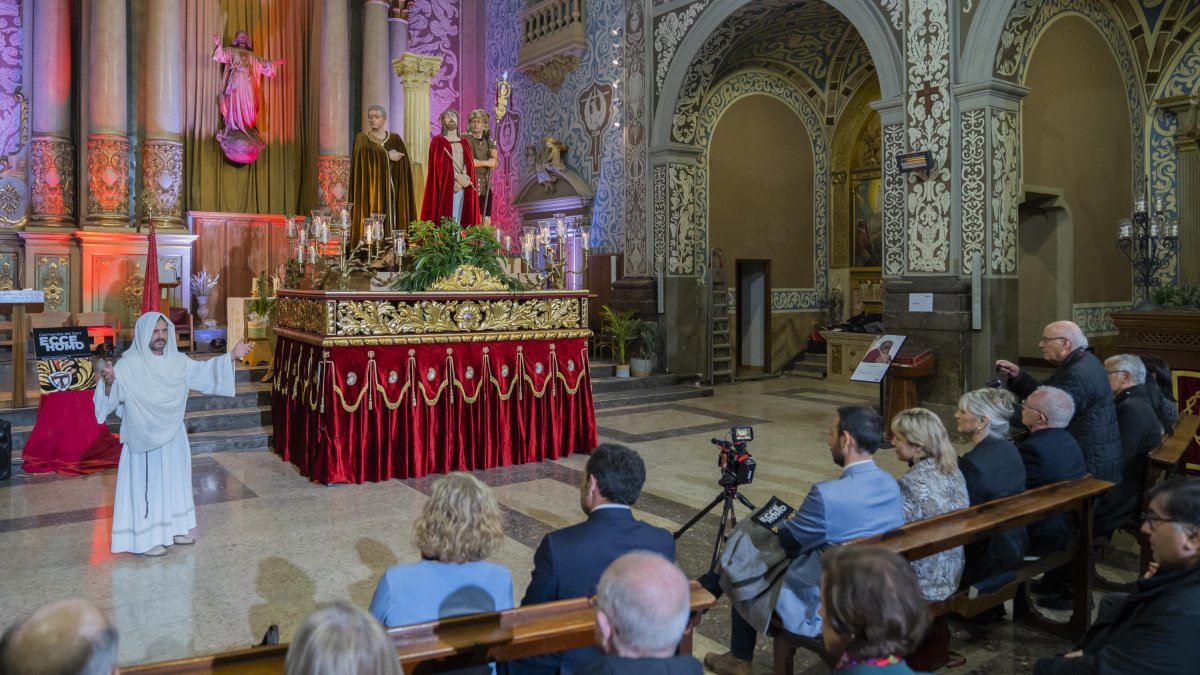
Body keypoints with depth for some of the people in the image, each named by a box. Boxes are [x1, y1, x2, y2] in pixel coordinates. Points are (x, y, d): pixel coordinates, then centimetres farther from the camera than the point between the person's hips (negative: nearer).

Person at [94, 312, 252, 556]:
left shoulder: (176, 361, 1)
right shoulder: (128, 365, -16)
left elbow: (204, 370, 13)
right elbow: (110, 398, -22)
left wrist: (233, 355, 5)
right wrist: (108, 383, -45)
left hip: (172, 436, 7)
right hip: (144, 438, -6)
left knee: (173, 481, 17)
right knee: (146, 485, 2)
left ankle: (173, 529, 32)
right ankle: (145, 539, 13)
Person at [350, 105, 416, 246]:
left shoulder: (395, 139, 12)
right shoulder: (362, 138, 7)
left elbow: (403, 164, 5)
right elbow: (364, 155, -13)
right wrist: (387, 155, -9)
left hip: (391, 189, 2)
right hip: (371, 189, -2)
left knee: (392, 220, -4)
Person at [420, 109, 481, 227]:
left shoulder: (464, 142, 17)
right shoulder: (438, 141, 4)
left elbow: (470, 165, 11)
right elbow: (437, 165, -5)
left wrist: (464, 178, -9)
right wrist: (456, 177, -14)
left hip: (462, 188, 4)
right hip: (445, 187, -4)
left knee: (458, 222, 2)